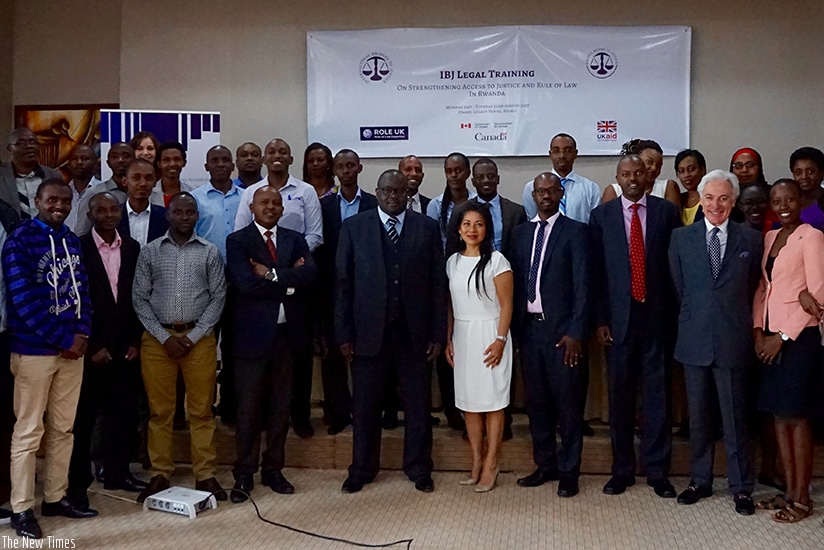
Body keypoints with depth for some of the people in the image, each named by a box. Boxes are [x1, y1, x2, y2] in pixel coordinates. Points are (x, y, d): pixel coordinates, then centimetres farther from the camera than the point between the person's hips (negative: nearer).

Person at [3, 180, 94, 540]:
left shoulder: (71, 240, 10)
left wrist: (81, 334, -5)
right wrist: (62, 340, -14)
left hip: (73, 347, 6)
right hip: (34, 350, -6)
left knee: (63, 428, 12)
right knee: (29, 430, 1)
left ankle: (55, 497, 24)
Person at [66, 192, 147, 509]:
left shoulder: (132, 248, 7)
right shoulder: (78, 248, -5)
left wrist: (135, 341, 1)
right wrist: (92, 346, -9)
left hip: (126, 347, 4)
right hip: (91, 348, -4)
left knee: (124, 413, 9)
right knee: (83, 416, 4)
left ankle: (118, 472, 23)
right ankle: (77, 481, 14)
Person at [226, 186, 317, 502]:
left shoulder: (295, 240, 10)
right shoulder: (237, 241, -2)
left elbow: (310, 273, -8)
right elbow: (246, 283, -17)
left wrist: (272, 274, -16)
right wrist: (289, 280, -12)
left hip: (286, 333, 4)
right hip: (252, 335, -4)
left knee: (280, 408, 12)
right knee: (248, 410, 5)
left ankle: (273, 470, 25)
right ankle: (244, 475, 17)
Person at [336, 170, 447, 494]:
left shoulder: (428, 228, 4)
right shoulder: (354, 227, 3)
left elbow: (438, 283, 3)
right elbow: (343, 282, 1)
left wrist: (438, 333, -1)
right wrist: (344, 333, -3)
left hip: (414, 331, 1)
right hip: (369, 330, 0)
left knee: (418, 405, 9)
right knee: (365, 405, 8)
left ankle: (418, 468, 25)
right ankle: (362, 469, 24)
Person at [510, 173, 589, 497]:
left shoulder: (575, 231, -2)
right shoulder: (520, 233, 13)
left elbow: (582, 285, -7)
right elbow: (517, 282, 11)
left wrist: (576, 332, -13)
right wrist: (514, 328, 5)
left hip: (562, 330, -5)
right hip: (529, 328, 5)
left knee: (568, 404, 1)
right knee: (536, 402, 11)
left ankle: (569, 471, 13)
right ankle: (545, 465, 25)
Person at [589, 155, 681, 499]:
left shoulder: (667, 211, 4)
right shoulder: (601, 215, 5)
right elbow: (596, 272, 3)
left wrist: (677, 313, -2)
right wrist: (600, 320, -2)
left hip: (658, 316, 0)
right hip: (618, 318, 1)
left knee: (657, 395, 4)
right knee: (620, 396, 7)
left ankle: (657, 471, 16)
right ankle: (622, 470, 19)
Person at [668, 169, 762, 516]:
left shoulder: (750, 239, 2)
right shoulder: (681, 238, 4)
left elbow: (751, 289, 7)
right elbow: (680, 289, 8)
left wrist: (735, 321, 6)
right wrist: (694, 320, 6)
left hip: (732, 341, -1)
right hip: (695, 340, 2)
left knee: (735, 418, 4)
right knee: (699, 417, 12)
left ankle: (741, 488, 18)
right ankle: (700, 481, 25)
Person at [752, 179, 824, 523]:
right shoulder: (769, 238, 12)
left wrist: (783, 336, -12)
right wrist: (759, 330, 2)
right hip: (772, 338, 7)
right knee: (780, 415, 10)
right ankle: (790, 490, 20)